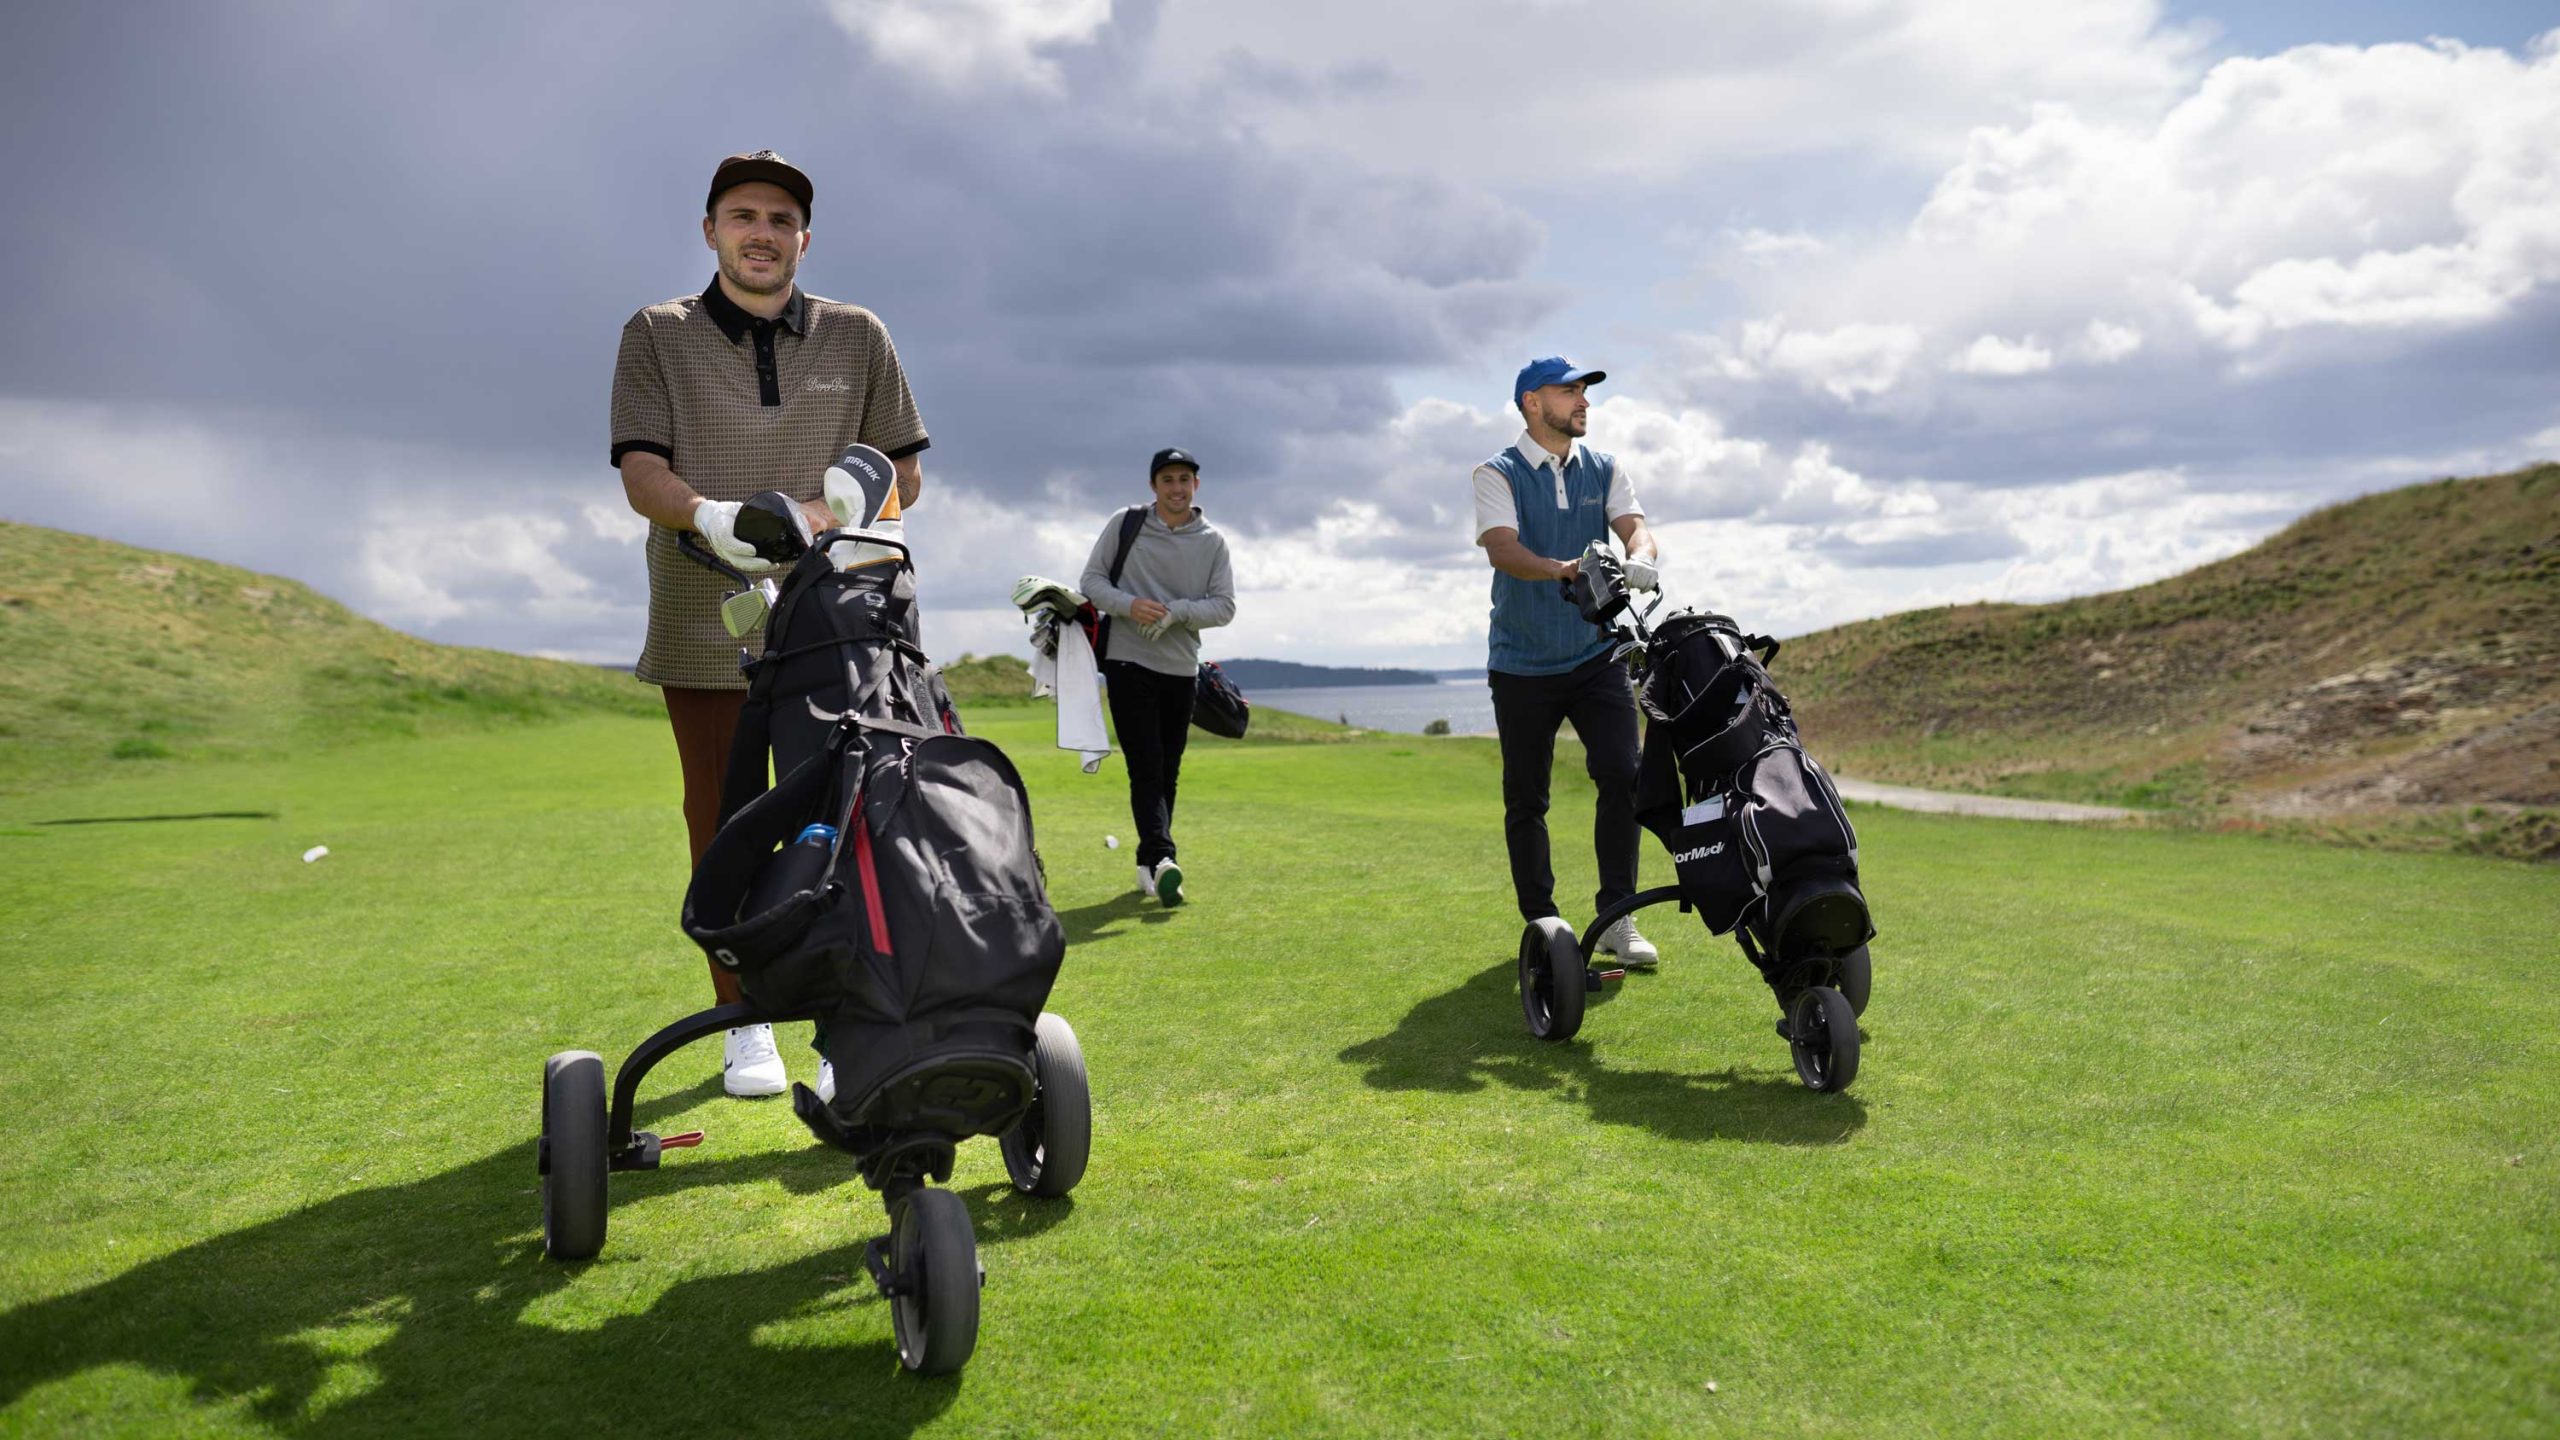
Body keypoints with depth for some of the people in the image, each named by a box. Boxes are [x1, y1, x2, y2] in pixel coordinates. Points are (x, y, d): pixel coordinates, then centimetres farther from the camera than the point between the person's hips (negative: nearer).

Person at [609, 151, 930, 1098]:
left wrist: (814, 512, -11)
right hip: (704, 632, 0)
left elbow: (904, 473, 8)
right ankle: (745, 1025, 21)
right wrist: (709, 515, -26)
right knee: (723, 832, 7)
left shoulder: (858, 337, 8)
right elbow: (640, 473, -4)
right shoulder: (657, 337, 6)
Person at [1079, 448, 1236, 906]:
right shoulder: (1125, 525, 2)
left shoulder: (1213, 542, 5)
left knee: (1168, 775, 9)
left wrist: (1175, 610, -17)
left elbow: (1224, 606, 0)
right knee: (1146, 770, -13)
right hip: (1128, 662, -3)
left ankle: (1148, 865, 20)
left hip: (1181, 669, 3)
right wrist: (1129, 605, -17)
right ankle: (1161, 859, -25)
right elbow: (1091, 580, 2)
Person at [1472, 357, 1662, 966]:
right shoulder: (1498, 474, -4)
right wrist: (1560, 569, -40)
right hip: (1522, 662, -2)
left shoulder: (1604, 470, 9)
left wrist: (1639, 558, -33)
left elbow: (1634, 524, -8)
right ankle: (1541, 924, 19)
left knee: (1622, 776, -11)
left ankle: (1616, 919, -1)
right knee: (1525, 799, 5)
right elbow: (1501, 548, -21)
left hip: (1596, 655, 2)